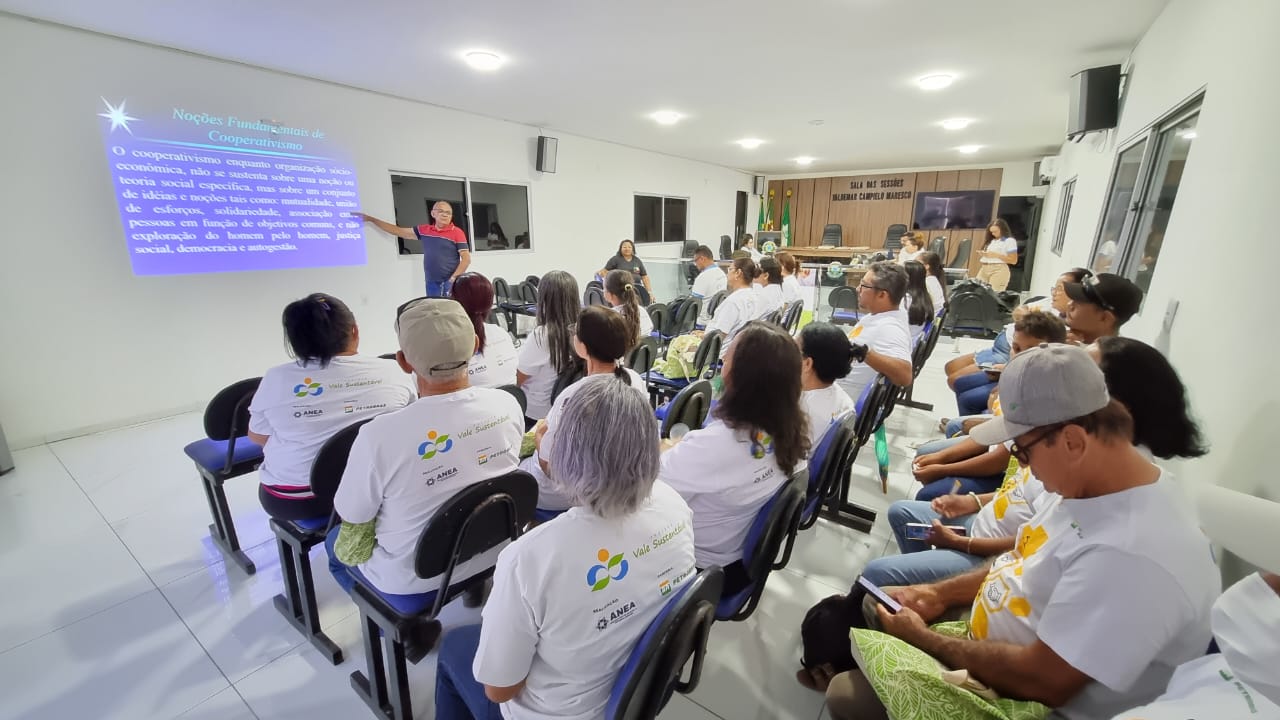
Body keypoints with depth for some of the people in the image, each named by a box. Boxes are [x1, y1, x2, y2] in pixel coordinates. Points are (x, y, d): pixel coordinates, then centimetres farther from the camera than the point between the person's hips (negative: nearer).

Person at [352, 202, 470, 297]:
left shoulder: (457, 232, -2)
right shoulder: (423, 230, 12)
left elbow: (466, 259, -5)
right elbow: (398, 231, 20)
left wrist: (453, 279, -13)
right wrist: (370, 219, 22)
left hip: (451, 284, -4)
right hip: (431, 284, 5)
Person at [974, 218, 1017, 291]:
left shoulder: (1009, 241, 2)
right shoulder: (990, 241, 20)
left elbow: (1014, 261, -3)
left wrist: (996, 255, -12)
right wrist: (982, 254, 3)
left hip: (999, 270, -6)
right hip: (984, 269, 6)